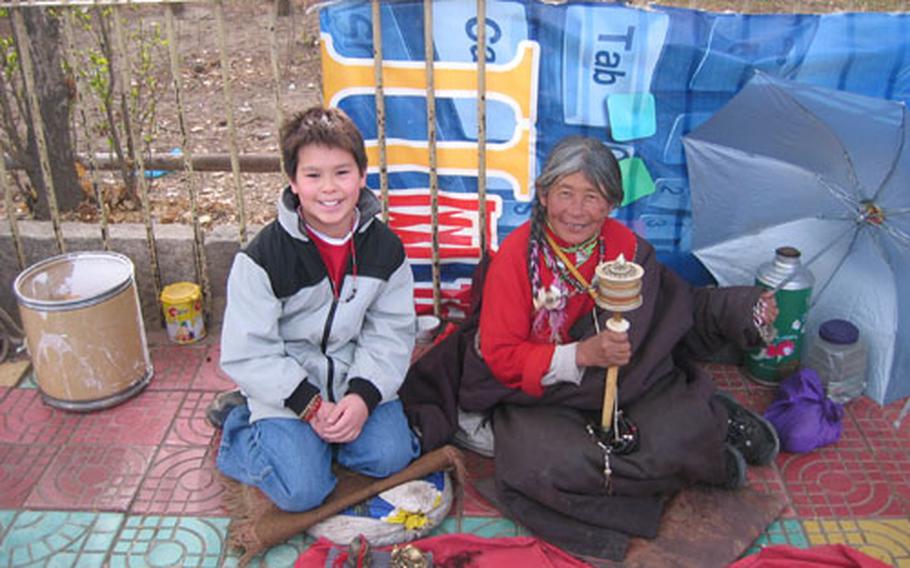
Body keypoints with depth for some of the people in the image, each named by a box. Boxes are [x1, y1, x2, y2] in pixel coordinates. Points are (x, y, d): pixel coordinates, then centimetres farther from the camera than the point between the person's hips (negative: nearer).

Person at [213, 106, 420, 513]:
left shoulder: (384, 247, -5)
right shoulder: (263, 258, -17)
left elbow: (391, 333, -3)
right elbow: (247, 353, -14)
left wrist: (363, 395, -18)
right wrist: (310, 405, -19)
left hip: (355, 378, 4)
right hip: (284, 385, -3)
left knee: (390, 457, -12)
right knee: (302, 490, -13)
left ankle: (324, 433, 14)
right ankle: (240, 423, 13)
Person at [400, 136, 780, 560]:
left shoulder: (626, 247, -4)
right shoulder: (515, 257, -15)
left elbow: (678, 306, 14)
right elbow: (501, 357, -15)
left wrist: (745, 310, 1)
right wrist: (582, 354, -28)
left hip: (622, 388, 2)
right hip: (538, 395, -1)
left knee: (682, 426, -28)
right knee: (550, 467, -32)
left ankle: (709, 421, 9)